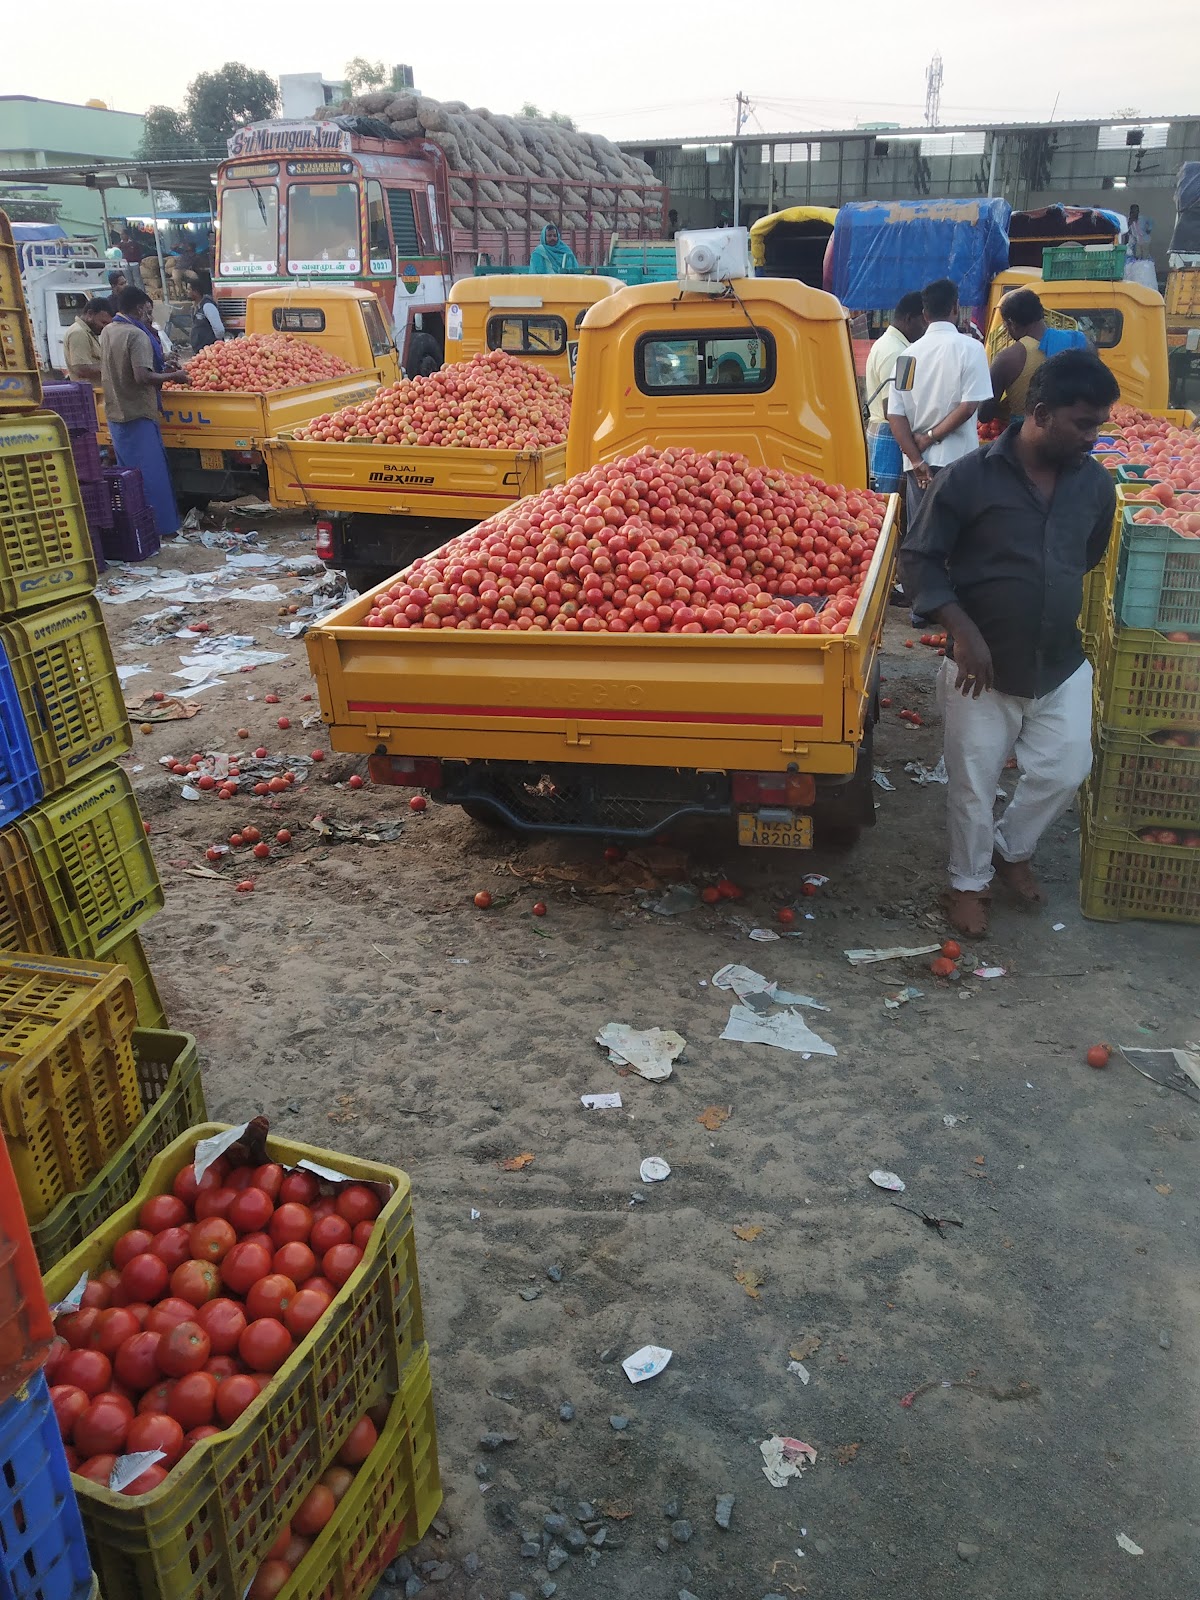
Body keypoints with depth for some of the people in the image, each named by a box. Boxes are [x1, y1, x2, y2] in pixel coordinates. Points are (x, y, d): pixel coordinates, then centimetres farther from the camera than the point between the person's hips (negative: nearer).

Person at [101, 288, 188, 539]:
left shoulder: (107, 331, 10)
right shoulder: (137, 335, -16)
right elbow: (143, 376, -25)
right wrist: (173, 376, -13)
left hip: (114, 412, 9)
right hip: (137, 414, -9)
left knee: (127, 471, 15)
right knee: (151, 471, -3)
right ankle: (160, 527, -1)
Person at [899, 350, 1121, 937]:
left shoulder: (1095, 484, 0)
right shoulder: (969, 477, -14)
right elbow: (918, 557, -11)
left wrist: (1061, 612, 14)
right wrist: (963, 630, -19)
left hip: (1061, 665, 4)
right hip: (983, 666, -4)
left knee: (1064, 770, 10)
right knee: (973, 784, 7)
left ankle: (1011, 849, 38)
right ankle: (969, 882, 31)